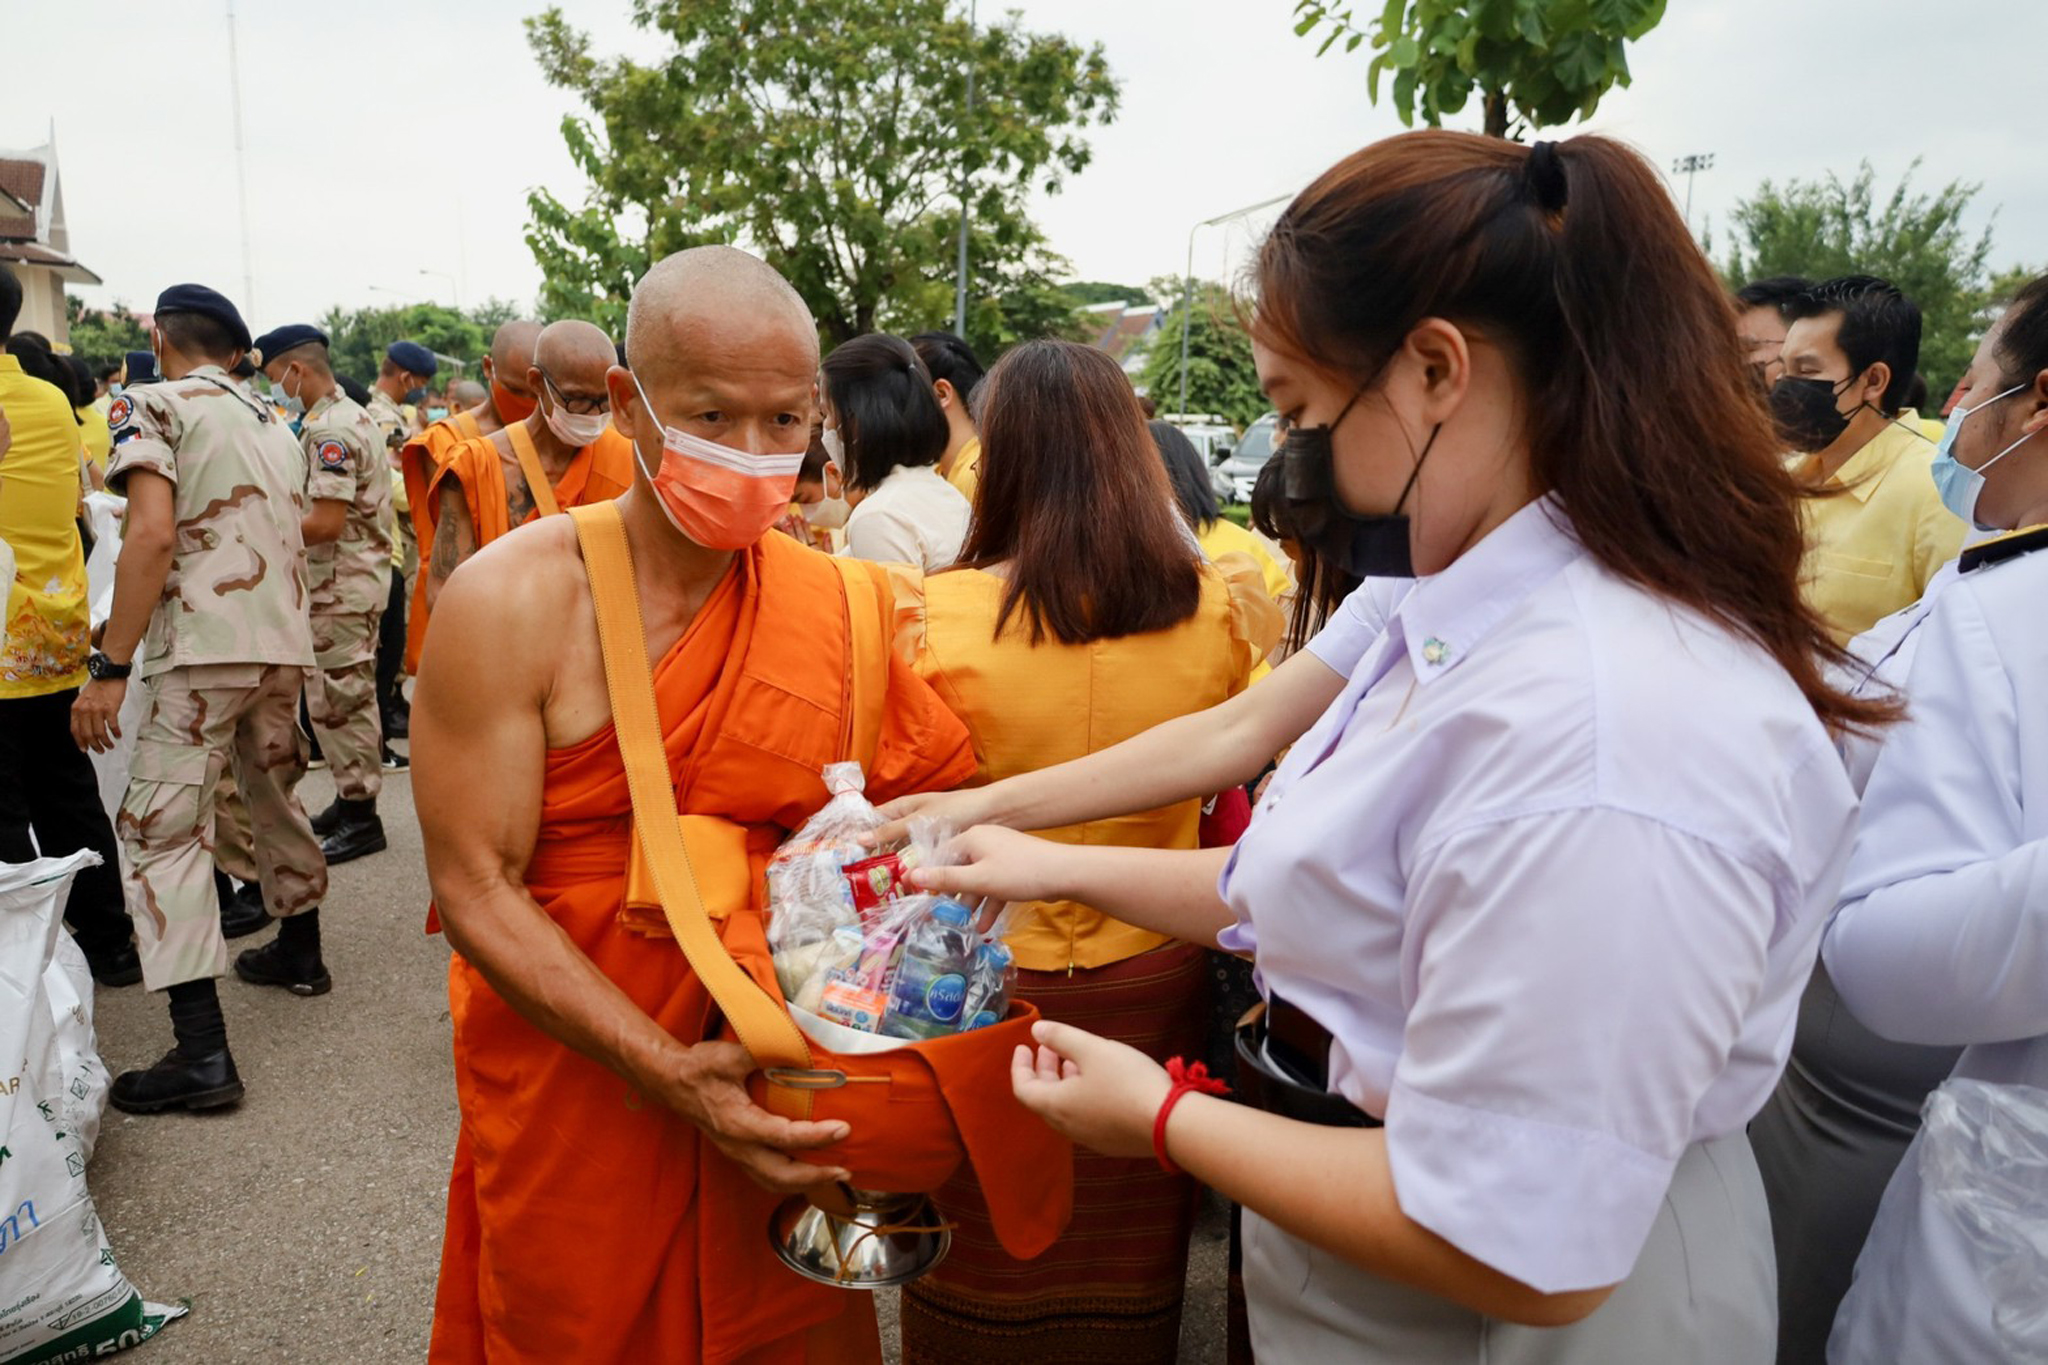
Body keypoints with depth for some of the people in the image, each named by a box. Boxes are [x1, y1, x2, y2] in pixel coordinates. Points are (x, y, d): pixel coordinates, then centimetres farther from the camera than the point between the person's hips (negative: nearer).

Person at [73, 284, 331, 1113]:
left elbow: (153, 533, -15)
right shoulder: (273, 423, 19)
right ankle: (298, 952, 40)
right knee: (274, 795, 24)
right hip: (283, 642, 7)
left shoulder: (156, 406, -3)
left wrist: (111, 667, -16)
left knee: (161, 828, -5)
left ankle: (202, 1052, -11)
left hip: (203, 647, -7)